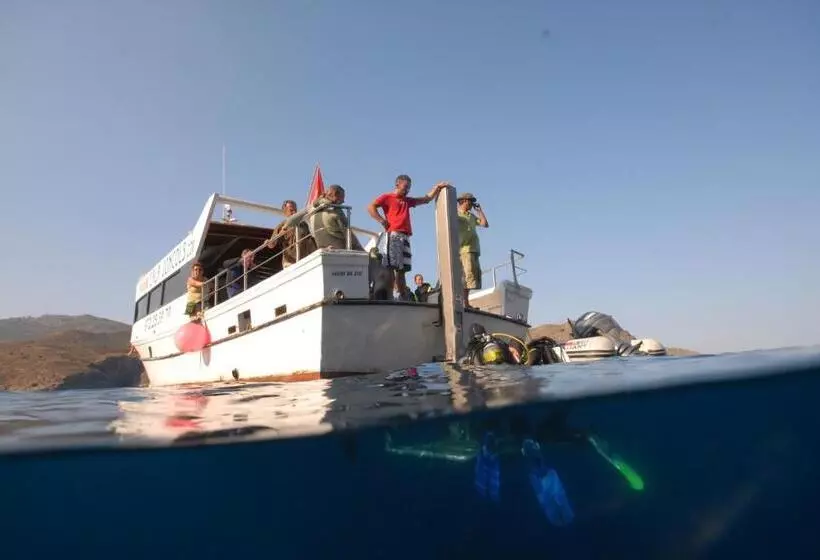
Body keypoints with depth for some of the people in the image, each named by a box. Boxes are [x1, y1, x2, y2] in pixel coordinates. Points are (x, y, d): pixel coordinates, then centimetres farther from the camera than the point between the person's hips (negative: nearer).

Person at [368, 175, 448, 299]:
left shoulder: (407, 200, 30)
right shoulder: (387, 197, 11)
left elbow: (427, 198, 34)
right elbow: (371, 207, -1)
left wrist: (437, 187, 24)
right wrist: (382, 221, -9)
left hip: (405, 237, 7)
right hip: (393, 235, -7)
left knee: (402, 269, 4)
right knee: (391, 267, -14)